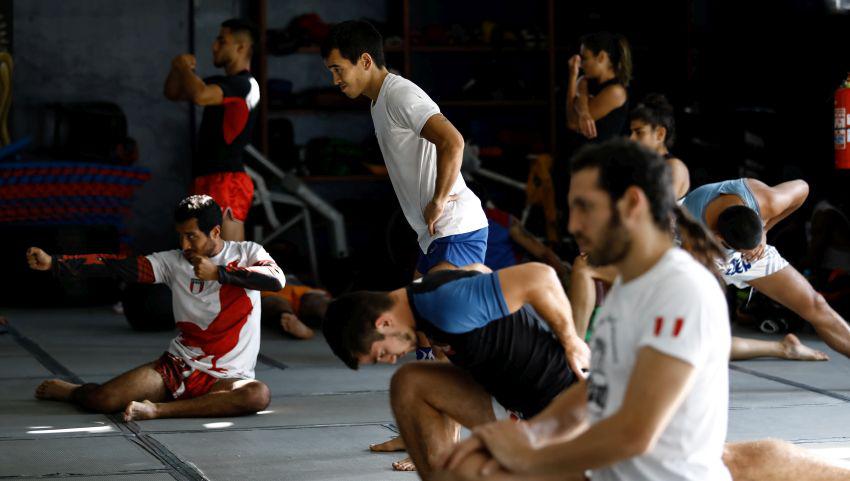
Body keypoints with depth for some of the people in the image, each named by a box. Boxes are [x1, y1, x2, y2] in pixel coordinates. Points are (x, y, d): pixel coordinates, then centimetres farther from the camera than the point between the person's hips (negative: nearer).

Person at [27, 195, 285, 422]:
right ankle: (71, 391, 21)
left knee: (258, 394, -37)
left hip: (226, 378, -1)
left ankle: (159, 409, -30)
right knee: (102, 401, -18)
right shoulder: (174, 261, 3)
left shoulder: (247, 253, 0)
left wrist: (219, 272, -17)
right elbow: (116, 265, -4)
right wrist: (52, 262, -13)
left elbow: (276, 280, -21)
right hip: (177, 367, 2)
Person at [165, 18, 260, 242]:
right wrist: (178, 69, 4)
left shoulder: (245, 85, -13)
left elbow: (200, 96, -29)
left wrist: (183, 67, -10)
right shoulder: (220, 82, 17)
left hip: (227, 181, -10)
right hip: (207, 179, 10)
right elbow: (173, 94, 25)